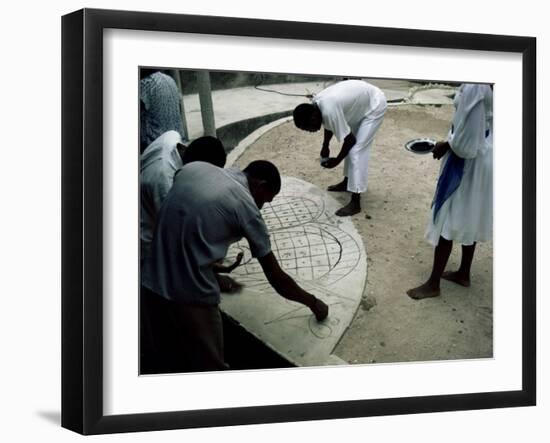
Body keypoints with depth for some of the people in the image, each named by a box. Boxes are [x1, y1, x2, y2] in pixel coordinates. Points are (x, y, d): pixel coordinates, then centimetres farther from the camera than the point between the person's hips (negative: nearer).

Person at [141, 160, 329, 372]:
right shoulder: (246, 205, -6)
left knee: (170, 358, 25)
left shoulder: (194, 168, 9)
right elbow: (276, 278, 0)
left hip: (151, 283, 7)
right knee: (210, 367, 13)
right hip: (191, 296, -6)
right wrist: (313, 302, 17)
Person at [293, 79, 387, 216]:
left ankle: (355, 203, -13)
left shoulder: (329, 111, -34)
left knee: (357, 151, -13)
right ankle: (347, 182, 38)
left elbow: (350, 139, -23)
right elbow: (329, 125, 14)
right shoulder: (316, 103, -8)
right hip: (362, 101, 9)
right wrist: (325, 146, 14)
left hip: (375, 106, -9)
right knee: (350, 147, 19)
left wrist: (336, 160, -10)